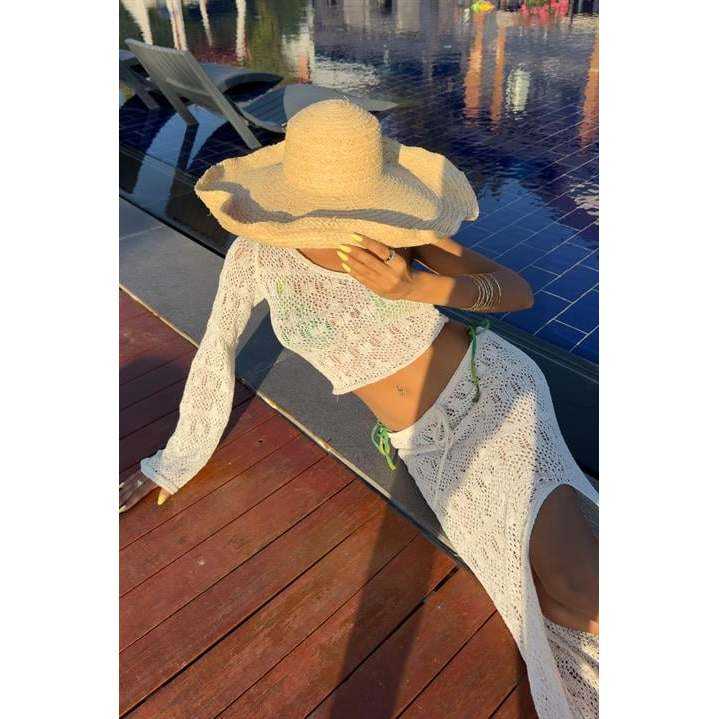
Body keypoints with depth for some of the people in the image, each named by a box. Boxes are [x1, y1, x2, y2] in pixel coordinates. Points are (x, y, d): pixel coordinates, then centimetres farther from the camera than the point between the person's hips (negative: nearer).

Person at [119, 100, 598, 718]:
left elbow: (520, 292, -10)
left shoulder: (391, 228, -12)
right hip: (431, 447, 2)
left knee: (573, 587, -25)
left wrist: (416, 286, -27)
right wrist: (178, 458, 13)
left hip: (489, 383, -2)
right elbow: (217, 349, 5)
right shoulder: (257, 253, -8)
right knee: (564, 600, -17)